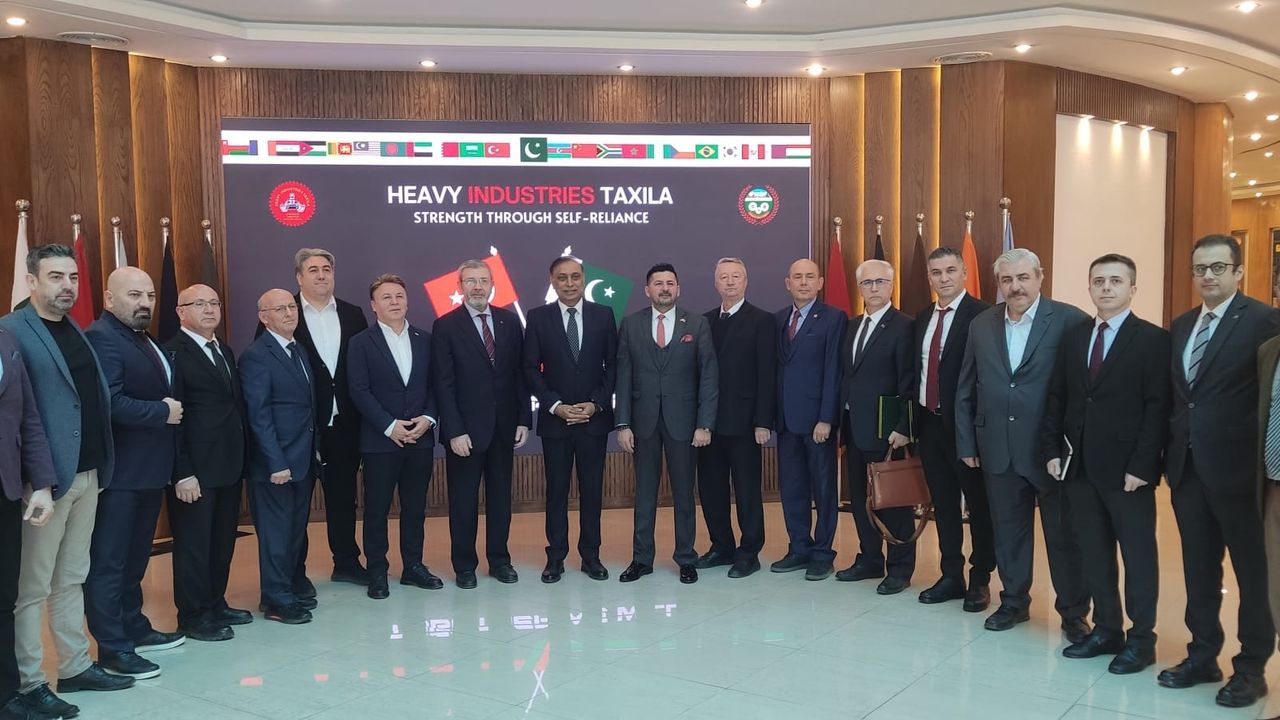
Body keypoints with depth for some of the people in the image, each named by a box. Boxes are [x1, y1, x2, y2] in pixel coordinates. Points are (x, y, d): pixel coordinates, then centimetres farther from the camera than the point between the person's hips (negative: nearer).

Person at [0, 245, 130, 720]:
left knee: (72, 578, 15)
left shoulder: (76, 333, 15)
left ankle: (76, 667, 24)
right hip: (46, 477, -8)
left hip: (88, 473, 8)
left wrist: (102, 466, 11)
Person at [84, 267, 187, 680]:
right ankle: (113, 648, 6)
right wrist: (162, 412, -17)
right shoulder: (102, 338, -15)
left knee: (135, 556, 19)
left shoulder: (146, 341, 17)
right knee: (109, 561, 0)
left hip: (149, 469, 10)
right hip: (118, 472, -10)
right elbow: (109, 402, -26)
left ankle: (133, 627, 31)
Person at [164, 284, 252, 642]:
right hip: (195, 471, -8)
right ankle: (193, 616, 15)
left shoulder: (225, 351, 15)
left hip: (230, 466, 8)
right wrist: (183, 473, -18)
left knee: (223, 541, 15)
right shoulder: (173, 353, -11)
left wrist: (242, 458, 9)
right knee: (193, 543, 3)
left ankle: (216, 604, 28)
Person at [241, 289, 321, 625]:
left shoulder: (300, 349, 13)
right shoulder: (256, 356, -12)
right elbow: (259, 415, -16)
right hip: (276, 462, -8)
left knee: (297, 528, 16)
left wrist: (315, 447, 11)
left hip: (304, 458, 8)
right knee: (276, 531, 2)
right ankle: (277, 600, 12)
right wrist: (276, 463, -18)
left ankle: (294, 587, 28)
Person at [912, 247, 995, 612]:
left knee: (979, 505, 7)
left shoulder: (981, 315, -11)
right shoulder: (922, 318, 12)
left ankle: (980, 579, 20)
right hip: (930, 424, 7)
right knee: (943, 505, 14)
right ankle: (951, 576, 25)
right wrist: (914, 421, 9)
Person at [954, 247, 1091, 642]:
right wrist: (966, 442, 7)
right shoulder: (981, 325, 6)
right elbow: (965, 389, 10)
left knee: (1063, 535, 8)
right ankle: (1014, 602, 31)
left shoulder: (1070, 321, -9)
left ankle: (1073, 613, 23)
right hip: (998, 450, 4)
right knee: (1008, 531, 15)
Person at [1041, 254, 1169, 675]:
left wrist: (1142, 466, -16)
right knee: (1095, 554, 12)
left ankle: (1141, 639, 17)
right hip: (1079, 466, 5)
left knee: (1138, 556, 6)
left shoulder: (1154, 340, -5)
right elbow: (1056, 399, 11)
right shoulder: (1072, 338, 11)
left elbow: (1157, 408, -11)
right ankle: (1106, 630, 23)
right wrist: (1052, 451, 2)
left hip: (1127, 470, -5)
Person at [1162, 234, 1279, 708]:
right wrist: (1171, 449, 7)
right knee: (1199, 569, 15)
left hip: (1235, 468, -6)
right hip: (1188, 467, 6)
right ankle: (1202, 656, 28)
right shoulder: (1181, 326, 12)